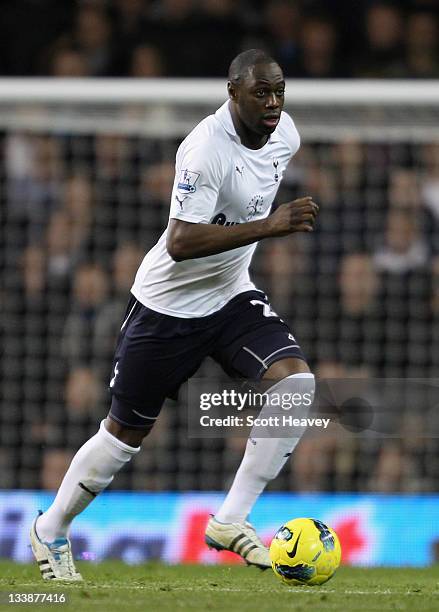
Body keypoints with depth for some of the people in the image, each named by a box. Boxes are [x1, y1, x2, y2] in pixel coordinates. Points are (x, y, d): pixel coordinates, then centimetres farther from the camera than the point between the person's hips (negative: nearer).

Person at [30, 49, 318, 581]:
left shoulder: (285, 134, -3)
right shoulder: (207, 148, -27)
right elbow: (181, 242, -36)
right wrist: (269, 226, -40)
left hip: (231, 295, 6)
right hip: (169, 303, -6)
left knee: (296, 380, -19)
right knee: (127, 431, 5)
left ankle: (230, 521, -12)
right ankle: (51, 529, 28)